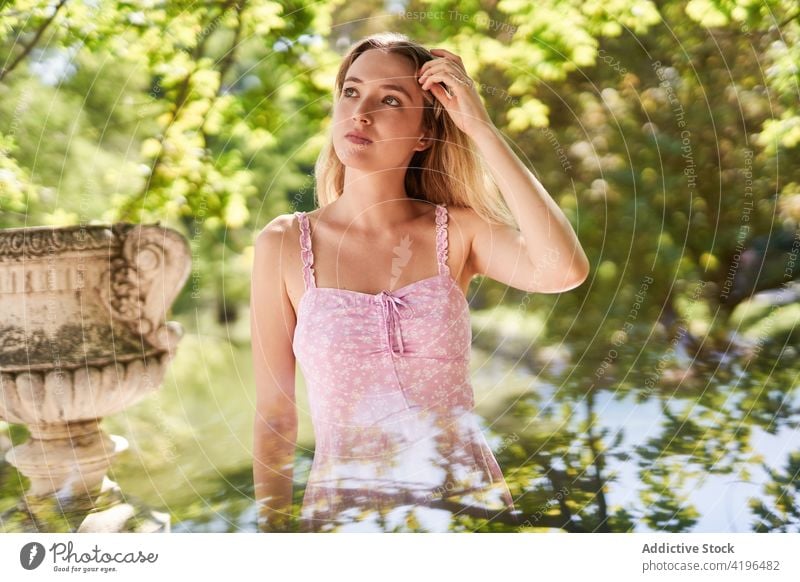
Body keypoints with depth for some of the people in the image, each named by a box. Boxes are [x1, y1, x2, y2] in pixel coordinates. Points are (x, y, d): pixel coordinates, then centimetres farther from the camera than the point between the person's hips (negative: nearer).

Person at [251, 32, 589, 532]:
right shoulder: (284, 244, -3)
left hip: (467, 500, 1)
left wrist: (481, 128, -16)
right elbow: (275, 413, 2)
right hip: (344, 510, 0)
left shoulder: (458, 230, -1)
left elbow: (565, 270, -21)